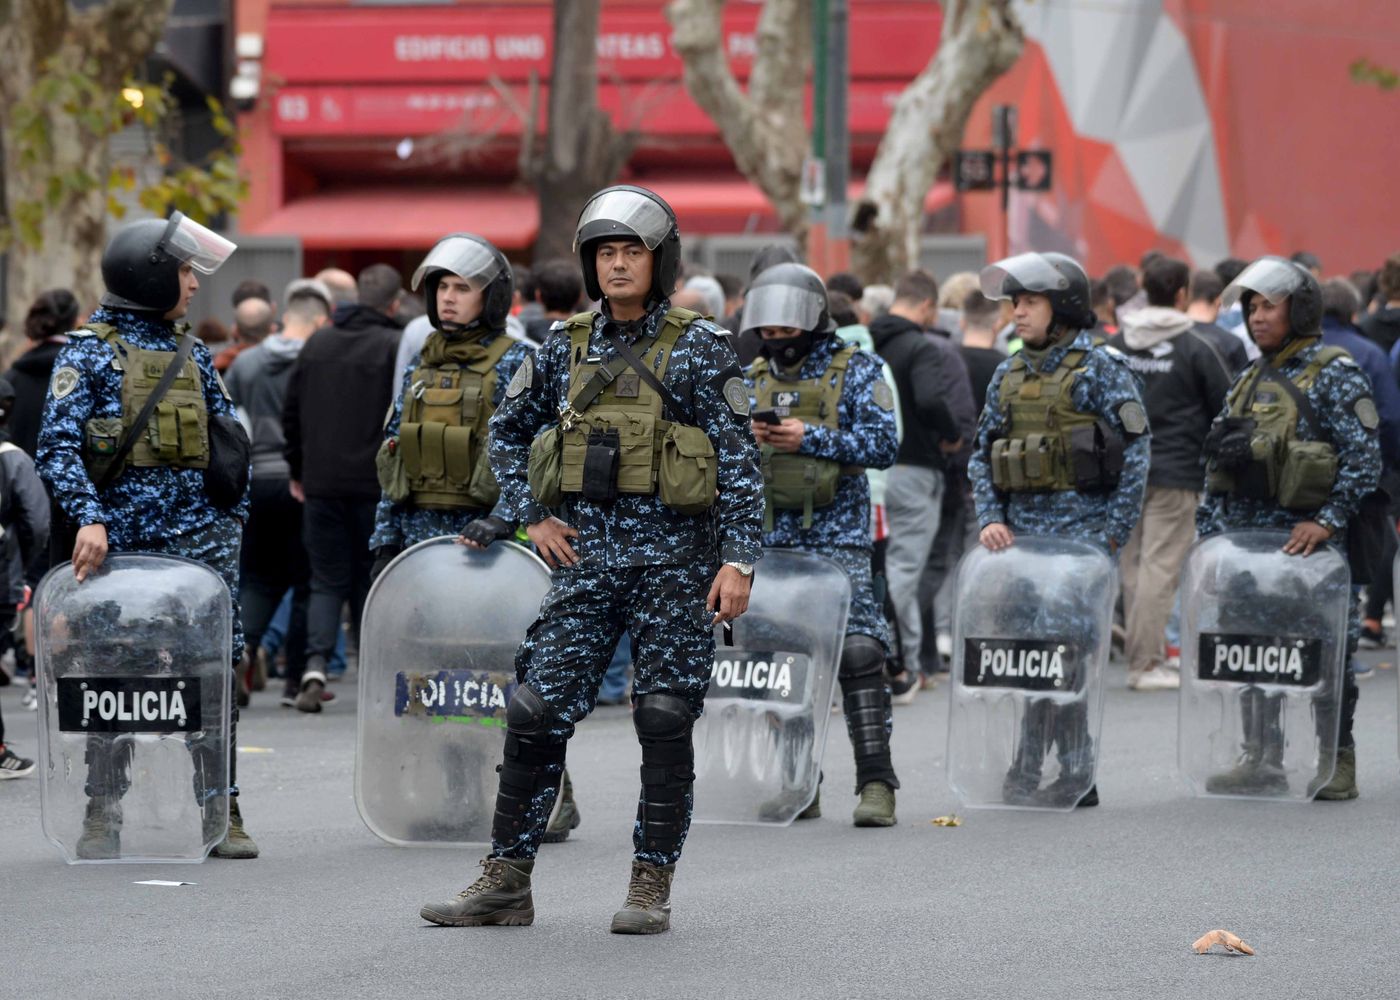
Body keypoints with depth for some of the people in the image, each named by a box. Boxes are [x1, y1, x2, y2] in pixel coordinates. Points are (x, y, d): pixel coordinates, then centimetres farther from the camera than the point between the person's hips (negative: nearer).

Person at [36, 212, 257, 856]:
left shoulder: (191, 355, 13)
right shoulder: (89, 352, -2)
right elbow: (57, 447, -10)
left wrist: (230, 523, 10)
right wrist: (89, 518, -22)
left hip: (200, 538, 4)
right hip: (123, 541, -4)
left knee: (214, 674, 0)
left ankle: (221, 811, 5)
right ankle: (103, 815, 10)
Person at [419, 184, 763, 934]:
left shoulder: (699, 349, -4)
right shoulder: (568, 348, 8)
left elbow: (740, 460, -6)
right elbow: (508, 429, 21)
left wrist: (739, 560, -13)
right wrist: (532, 516, 9)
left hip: (672, 555, -4)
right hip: (586, 553, 4)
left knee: (664, 720, 0)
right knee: (536, 713, -1)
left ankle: (651, 887, 8)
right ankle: (505, 882, 6)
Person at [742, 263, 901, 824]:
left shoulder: (855, 371, 1)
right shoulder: (751, 379, 14)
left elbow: (884, 444, -9)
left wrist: (810, 439, -17)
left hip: (836, 537, -5)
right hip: (769, 540, 5)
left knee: (857, 651, -15)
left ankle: (876, 783, -14)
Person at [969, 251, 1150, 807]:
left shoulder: (1099, 370, -3)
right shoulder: (1008, 376, 14)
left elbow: (1135, 452, -6)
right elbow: (982, 456, 18)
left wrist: (1112, 535, -10)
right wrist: (990, 519, 3)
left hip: (1080, 530, -6)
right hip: (1021, 530, 6)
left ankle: (1030, 768, -7)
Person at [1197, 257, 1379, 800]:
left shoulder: (1334, 375, -6)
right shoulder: (1249, 380, 14)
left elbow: (1364, 458, -12)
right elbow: (1218, 465, 17)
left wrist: (1328, 520, -19)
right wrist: (1210, 531, 9)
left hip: (1310, 540, -7)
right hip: (1249, 533, 7)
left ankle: (1337, 761, 6)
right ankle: (1261, 757, 16)